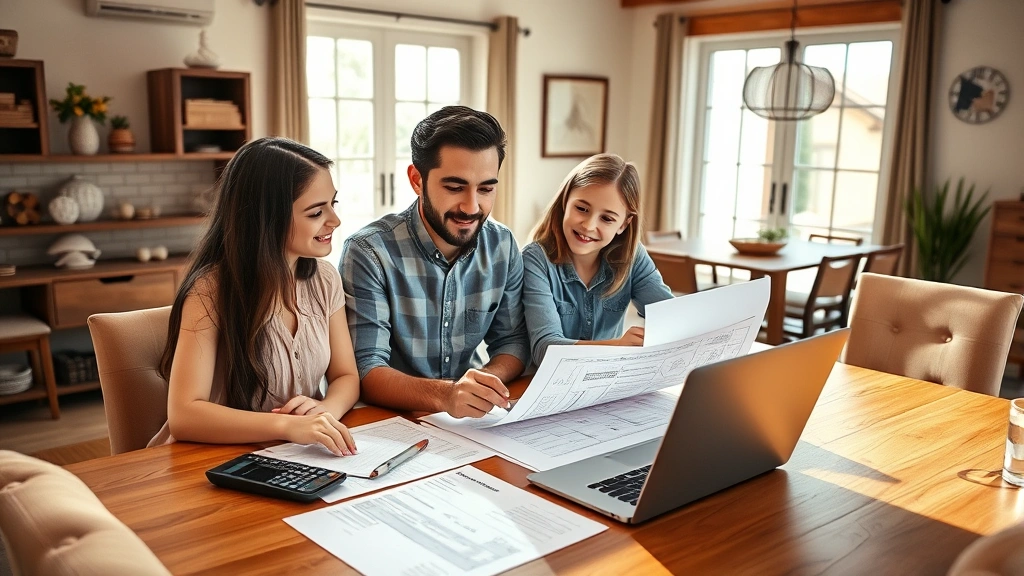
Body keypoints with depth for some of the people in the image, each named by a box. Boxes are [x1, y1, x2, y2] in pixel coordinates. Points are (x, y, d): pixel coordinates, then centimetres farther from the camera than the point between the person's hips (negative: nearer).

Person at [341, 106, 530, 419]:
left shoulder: (503, 246, -1)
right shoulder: (368, 252, -15)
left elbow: (512, 340, 6)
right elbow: (365, 370, -18)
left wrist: (489, 381, -16)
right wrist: (444, 395, -36)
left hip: (472, 422, 4)